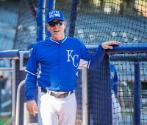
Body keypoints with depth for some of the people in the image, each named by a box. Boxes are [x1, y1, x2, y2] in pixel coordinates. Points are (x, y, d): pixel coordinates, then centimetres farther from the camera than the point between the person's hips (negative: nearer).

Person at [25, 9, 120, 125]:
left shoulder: (76, 44, 8)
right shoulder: (39, 47, 3)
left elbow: (92, 62, 13)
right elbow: (31, 75, 4)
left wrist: (101, 48, -1)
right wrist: (30, 98, -4)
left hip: (69, 99, 2)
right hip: (47, 99, -2)